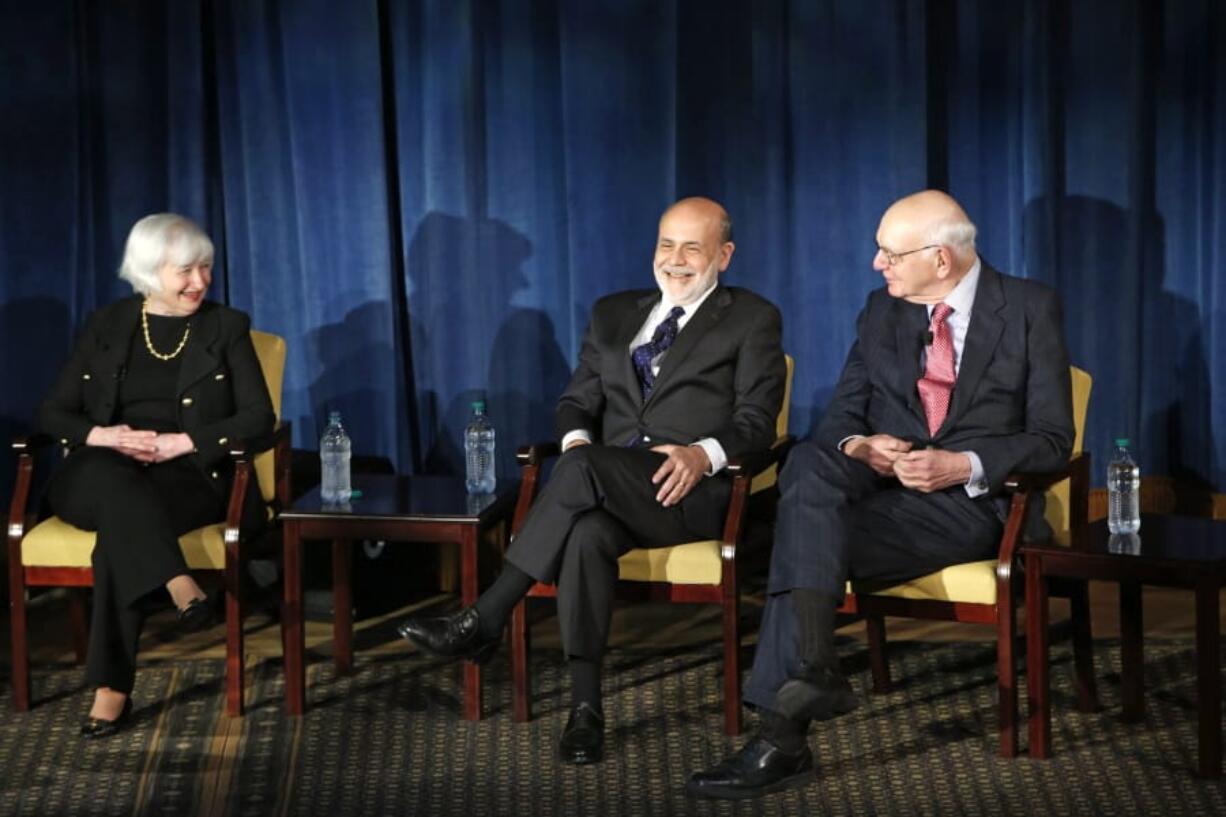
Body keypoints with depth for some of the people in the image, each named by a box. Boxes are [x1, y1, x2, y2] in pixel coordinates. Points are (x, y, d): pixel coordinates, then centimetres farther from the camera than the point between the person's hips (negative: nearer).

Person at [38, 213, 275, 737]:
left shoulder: (226, 327, 9)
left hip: (191, 476, -1)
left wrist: (180, 442, -13)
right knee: (115, 481, -37)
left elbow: (259, 418, 1)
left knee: (121, 525, -35)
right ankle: (181, 589, -50)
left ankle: (112, 687, -37)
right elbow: (52, 412, 11)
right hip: (103, 477, 2)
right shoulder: (106, 326, 12)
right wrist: (104, 436, -12)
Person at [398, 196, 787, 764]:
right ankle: (584, 706, -36)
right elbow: (577, 401, 18)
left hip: (695, 490, -3)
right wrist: (576, 437, -7)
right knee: (587, 531, -35)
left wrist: (704, 453, -21)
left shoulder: (751, 321, 10)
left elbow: (756, 422, 1)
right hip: (606, 487, 4)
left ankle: (483, 624, -28)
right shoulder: (613, 315, 23)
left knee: (584, 468, -33)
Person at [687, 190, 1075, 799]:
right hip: (881, 486, 5)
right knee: (810, 461, -32)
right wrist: (859, 446, -11)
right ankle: (812, 667, -44)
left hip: (973, 501, -5)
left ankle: (782, 734, -36)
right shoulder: (881, 311, 16)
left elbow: (1051, 440, -3)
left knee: (807, 536, -30)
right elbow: (839, 417, 14)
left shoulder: (1031, 310, 2)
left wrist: (962, 466, -19)